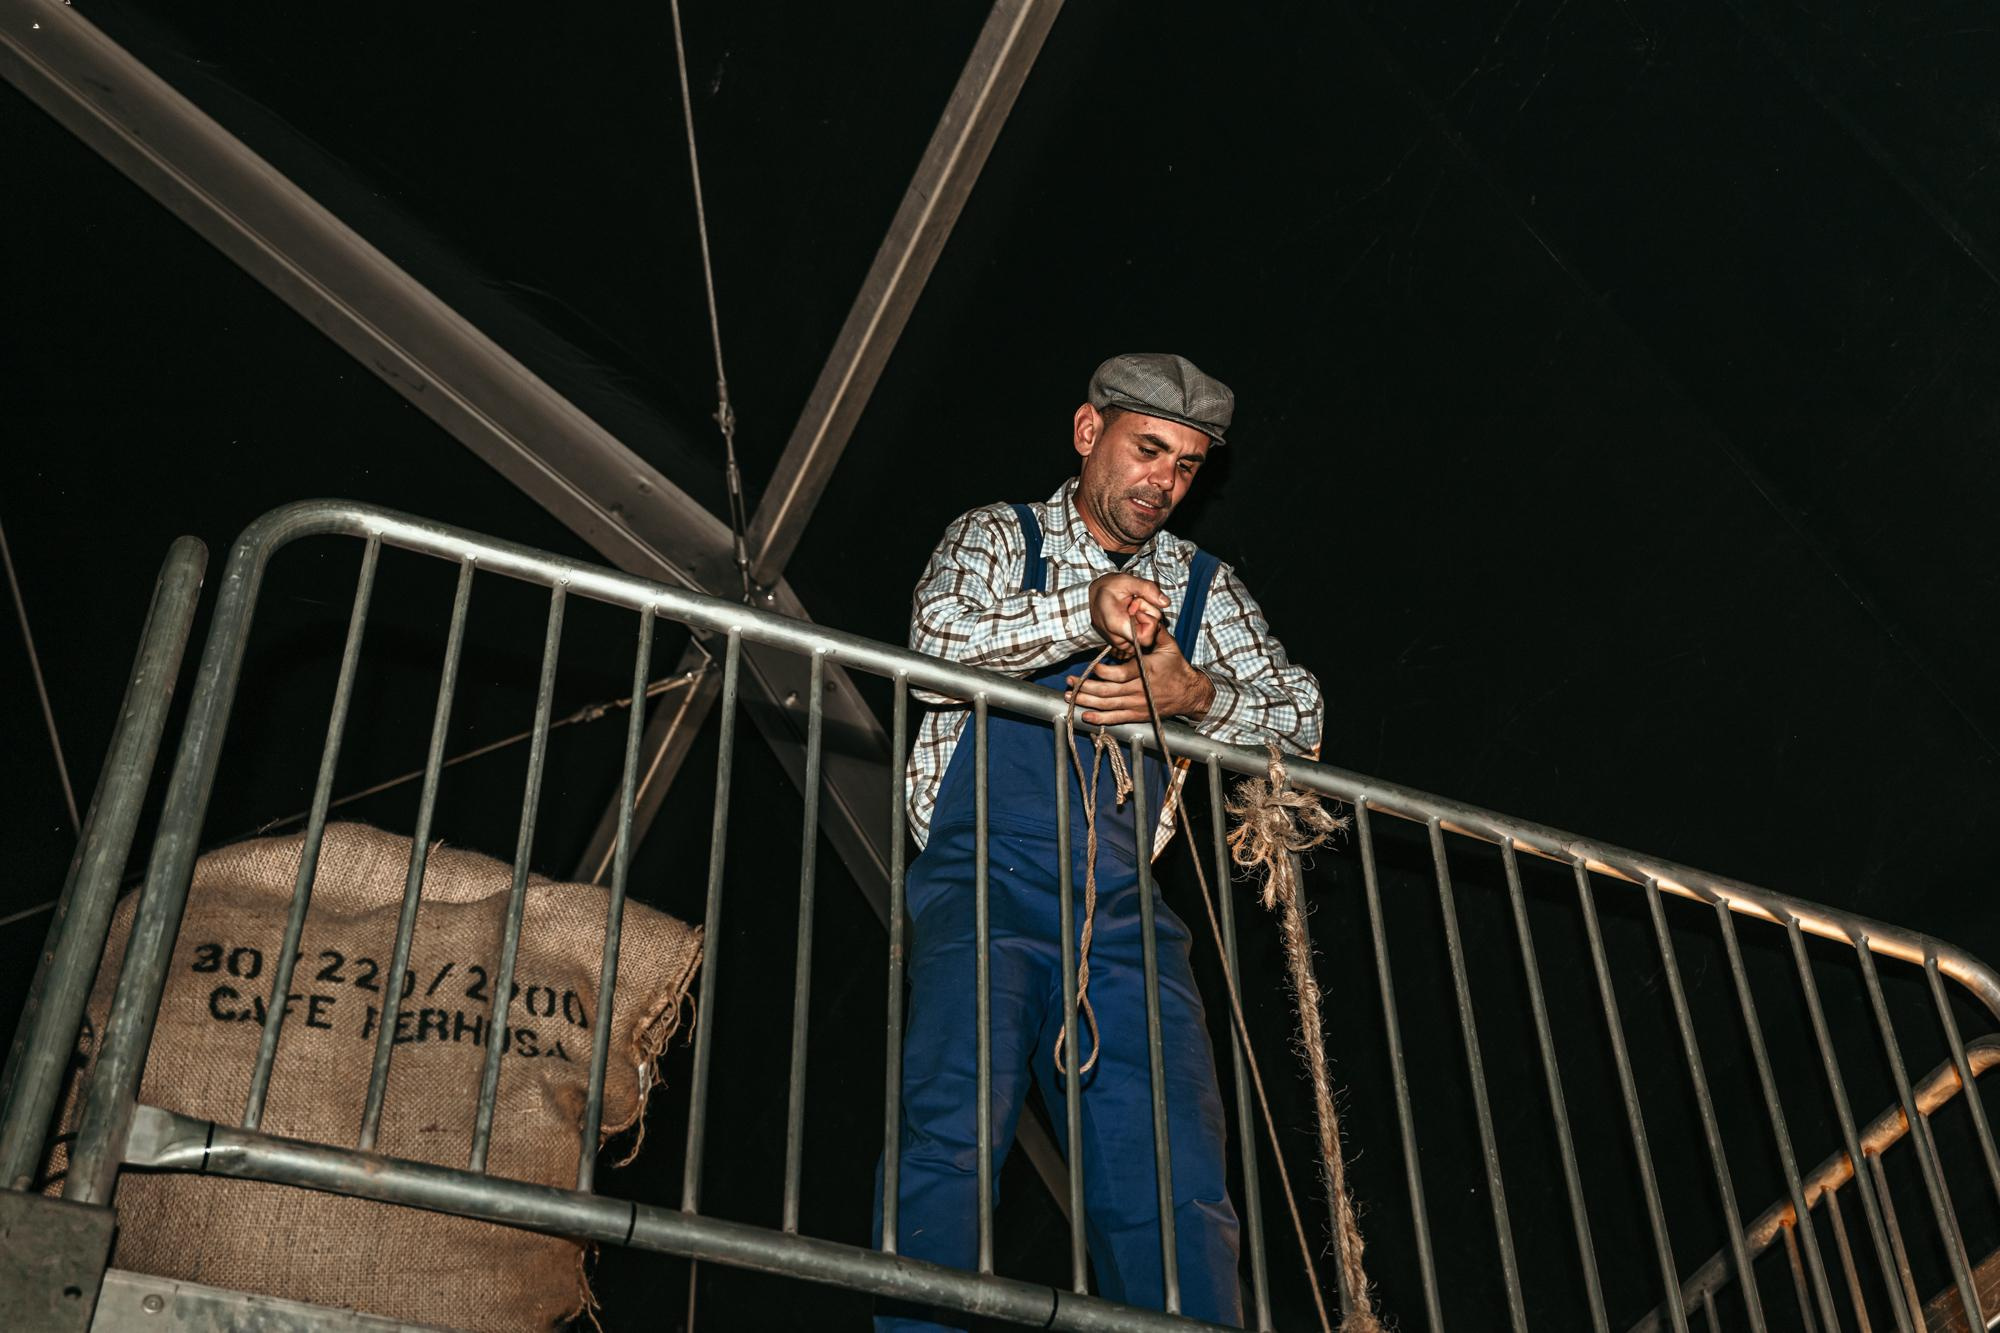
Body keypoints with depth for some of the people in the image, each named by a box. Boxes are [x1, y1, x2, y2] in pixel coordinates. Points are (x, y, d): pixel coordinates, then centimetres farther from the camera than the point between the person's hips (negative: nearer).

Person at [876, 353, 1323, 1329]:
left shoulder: (1203, 584, 23)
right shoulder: (998, 536, 15)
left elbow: (1301, 713, 11)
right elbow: (938, 633, -6)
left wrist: (1195, 694, -10)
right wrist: (1085, 611, -21)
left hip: (1121, 907, 3)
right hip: (986, 881, -3)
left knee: (1176, 1187, -10)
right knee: (956, 1125, -24)